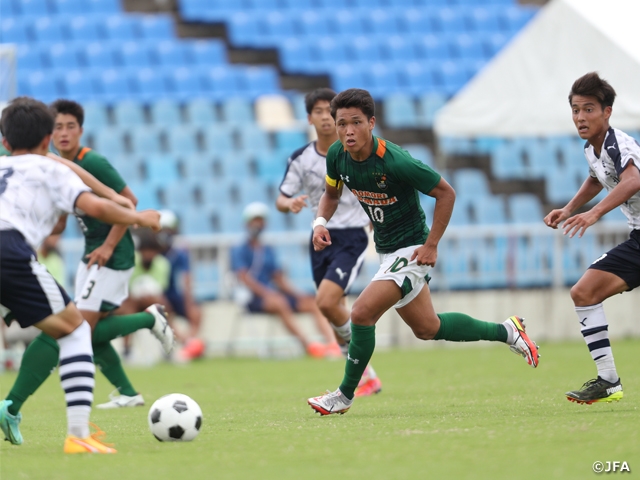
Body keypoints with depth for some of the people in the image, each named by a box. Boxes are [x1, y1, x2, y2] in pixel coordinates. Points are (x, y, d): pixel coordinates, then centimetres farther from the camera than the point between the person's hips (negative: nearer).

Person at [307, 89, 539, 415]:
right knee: (427, 328, 19)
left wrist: (431, 245, -17)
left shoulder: (394, 161, -27)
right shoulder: (337, 155, -9)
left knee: (362, 314, -20)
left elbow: (446, 193, -16)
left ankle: (345, 395, -2)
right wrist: (321, 222, -8)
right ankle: (506, 331, 37)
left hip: (411, 249, -8)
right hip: (387, 250, 8)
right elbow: (331, 193, 13)